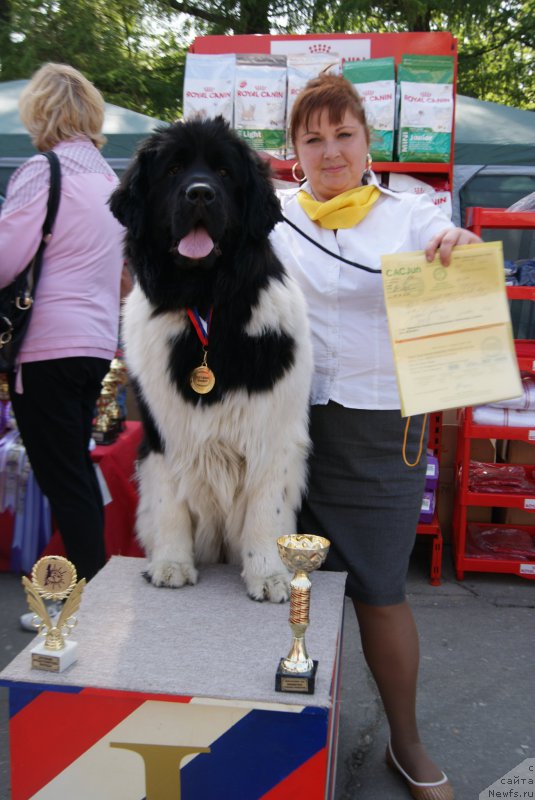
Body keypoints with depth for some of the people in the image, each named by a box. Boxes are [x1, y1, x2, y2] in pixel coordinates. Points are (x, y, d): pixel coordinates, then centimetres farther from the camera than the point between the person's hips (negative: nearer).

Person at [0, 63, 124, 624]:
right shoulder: (106, 174, 14)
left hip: (48, 347, -8)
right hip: (96, 341, 8)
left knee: (63, 478, -1)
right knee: (76, 470, 18)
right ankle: (93, 588, 28)